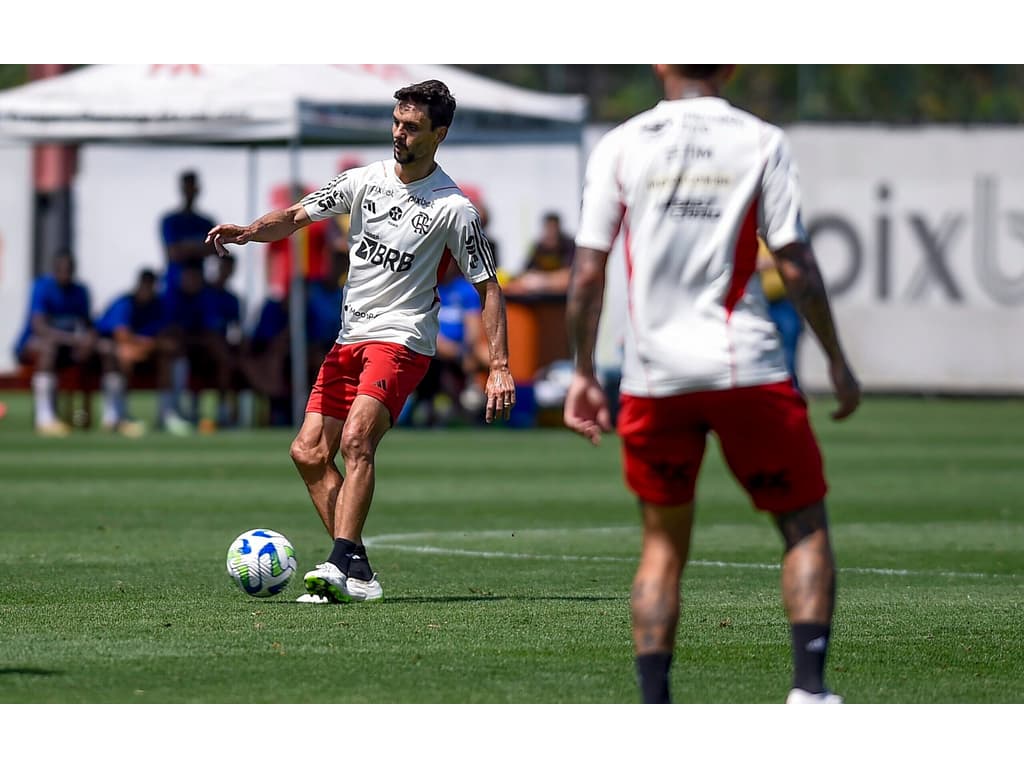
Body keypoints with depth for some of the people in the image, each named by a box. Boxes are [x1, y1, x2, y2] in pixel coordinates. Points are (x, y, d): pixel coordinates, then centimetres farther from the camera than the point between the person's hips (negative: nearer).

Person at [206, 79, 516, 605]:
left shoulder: (452, 208, -8)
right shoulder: (364, 181, 6)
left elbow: (488, 287, -4)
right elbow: (295, 217, 9)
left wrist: (499, 368, -11)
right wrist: (248, 231, -13)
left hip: (402, 339, -7)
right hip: (350, 339, 7)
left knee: (356, 440, -27)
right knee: (308, 452, -1)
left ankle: (344, 566, -33)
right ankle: (356, 572, 2)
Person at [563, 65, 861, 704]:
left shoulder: (619, 146, 3)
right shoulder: (762, 142, 0)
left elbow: (588, 272, 1)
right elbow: (797, 266, -3)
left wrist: (584, 374, 10)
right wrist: (838, 363, 6)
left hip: (654, 374, 2)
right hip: (748, 368, -2)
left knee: (663, 545, 13)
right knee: (806, 526, 11)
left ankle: (654, 709, 4)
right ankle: (810, 688, -3)